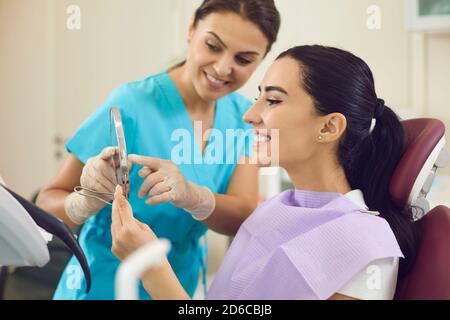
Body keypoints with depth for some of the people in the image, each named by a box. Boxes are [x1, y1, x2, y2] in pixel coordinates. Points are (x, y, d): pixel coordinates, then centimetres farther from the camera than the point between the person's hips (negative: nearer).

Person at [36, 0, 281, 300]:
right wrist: (87, 202, -37)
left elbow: (248, 218, -18)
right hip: (106, 287, -5)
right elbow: (49, 201, -16)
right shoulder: (132, 105, -21)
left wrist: (191, 196, -36)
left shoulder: (243, 115, -7)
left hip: (183, 286, 5)